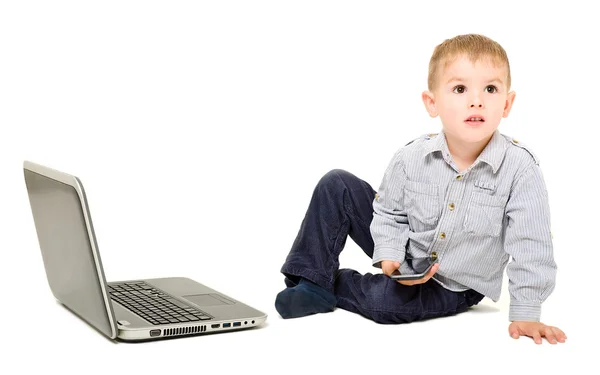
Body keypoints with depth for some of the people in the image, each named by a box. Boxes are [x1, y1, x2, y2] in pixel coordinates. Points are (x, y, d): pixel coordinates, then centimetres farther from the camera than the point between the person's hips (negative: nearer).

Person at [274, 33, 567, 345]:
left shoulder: (521, 168, -26)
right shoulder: (410, 159, -16)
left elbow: (530, 246, -22)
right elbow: (389, 213, 0)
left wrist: (525, 314, -22)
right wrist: (389, 255, -18)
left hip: (453, 287, -3)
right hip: (405, 262, 3)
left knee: (384, 302, -33)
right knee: (336, 185, -9)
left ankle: (334, 285, -1)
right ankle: (312, 278, -2)